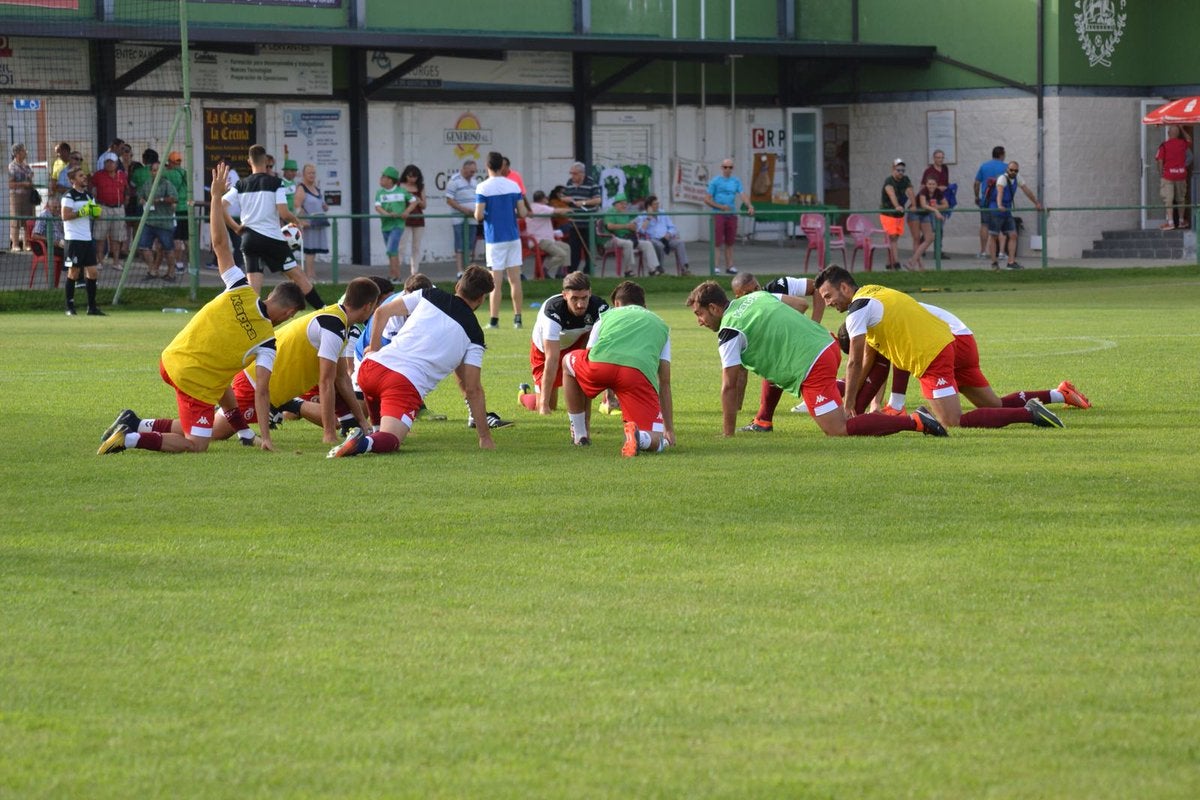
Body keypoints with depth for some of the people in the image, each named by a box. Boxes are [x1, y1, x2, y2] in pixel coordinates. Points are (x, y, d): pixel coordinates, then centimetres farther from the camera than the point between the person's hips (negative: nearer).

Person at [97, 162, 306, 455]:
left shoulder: (241, 290, -4)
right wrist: (266, 437, -11)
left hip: (171, 358, 7)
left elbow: (219, 243, -5)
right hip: (196, 383, -7)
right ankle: (132, 437, -15)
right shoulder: (267, 341, -12)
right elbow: (261, 391, -15)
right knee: (196, 445, -1)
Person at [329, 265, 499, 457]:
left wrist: (374, 349, 28)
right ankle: (364, 443, -38)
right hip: (409, 384, -4)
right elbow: (472, 389, 6)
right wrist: (485, 437, 12)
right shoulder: (474, 334, 8)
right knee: (391, 441, -8)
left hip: (374, 365, 4)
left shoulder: (428, 296, 14)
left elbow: (382, 312, 15)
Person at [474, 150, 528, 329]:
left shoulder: (483, 188, -9)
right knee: (515, 279, 6)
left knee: (496, 281, -1)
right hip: (513, 237, 3)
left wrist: (479, 215, 10)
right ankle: (517, 318, 6)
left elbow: (479, 216, -13)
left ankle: (494, 320, 0)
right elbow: (523, 213, 1)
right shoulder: (513, 186, 2)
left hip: (494, 239, -3)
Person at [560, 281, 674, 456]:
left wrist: (585, 421, 47)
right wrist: (669, 428, 38)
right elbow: (664, 382, 34)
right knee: (656, 442, 6)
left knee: (568, 362, 36)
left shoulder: (607, 316, 36)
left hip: (601, 363, 1)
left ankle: (579, 434, 36)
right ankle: (638, 436, -31)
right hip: (640, 373, -1)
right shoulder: (661, 325, 37)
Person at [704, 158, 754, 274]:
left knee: (730, 242, 8)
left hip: (732, 215, 4)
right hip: (718, 215, -4)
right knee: (718, 242, -8)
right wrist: (720, 207, -12)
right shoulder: (715, 181, 1)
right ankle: (716, 266, -8)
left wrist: (750, 206, -18)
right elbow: (707, 200, -1)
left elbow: (743, 195, -1)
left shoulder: (736, 181, 11)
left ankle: (729, 265, 12)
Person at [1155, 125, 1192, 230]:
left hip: (1168, 175, -4)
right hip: (1181, 174, 4)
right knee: (1181, 199, 17)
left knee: (1168, 200, -3)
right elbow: (1189, 140, 27)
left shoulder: (1164, 145, -8)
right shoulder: (1183, 143, 2)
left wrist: (1161, 174, 1)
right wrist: (1181, 129, 30)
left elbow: (1160, 161, -10)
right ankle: (1181, 221, 27)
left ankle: (1170, 222, -11)